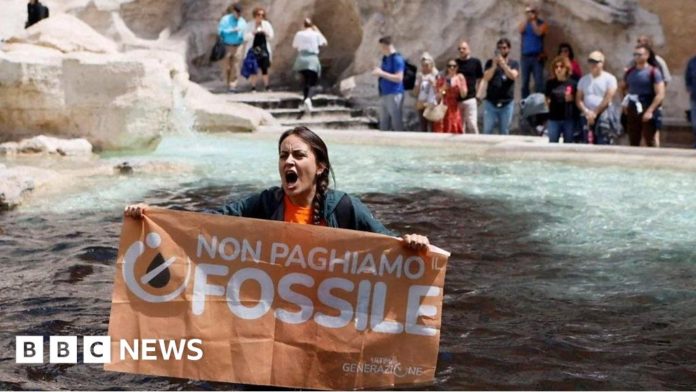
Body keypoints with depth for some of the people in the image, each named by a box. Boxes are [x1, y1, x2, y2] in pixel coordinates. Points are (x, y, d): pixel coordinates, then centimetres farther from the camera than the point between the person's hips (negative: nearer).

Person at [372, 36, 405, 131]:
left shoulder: (397, 59, -11)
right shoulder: (385, 58, 14)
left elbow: (398, 78, -18)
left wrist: (382, 73, -17)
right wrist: (378, 72, 4)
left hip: (394, 94, -9)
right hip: (384, 94, 9)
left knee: (396, 123, -5)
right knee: (383, 123, 11)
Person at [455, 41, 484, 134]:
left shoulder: (475, 62, 4)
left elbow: (480, 80, 9)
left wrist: (478, 95, 2)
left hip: (470, 99, -3)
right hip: (456, 99, 3)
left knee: (472, 125, -9)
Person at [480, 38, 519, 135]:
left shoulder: (514, 64, 8)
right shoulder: (490, 62, 8)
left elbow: (513, 76, -12)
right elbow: (486, 78, -5)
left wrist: (503, 64, -22)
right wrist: (494, 66, -19)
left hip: (507, 103, 0)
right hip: (490, 102, 0)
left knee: (505, 132, 3)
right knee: (487, 130, -1)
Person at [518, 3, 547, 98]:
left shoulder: (542, 23, 5)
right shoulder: (524, 23, 14)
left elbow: (538, 32, -14)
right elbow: (520, 30, -7)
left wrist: (533, 20, -8)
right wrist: (526, 18, -8)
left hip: (537, 56, -3)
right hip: (525, 57, 3)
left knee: (538, 81, -9)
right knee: (525, 82, 3)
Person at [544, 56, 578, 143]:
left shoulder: (573, 83, 0)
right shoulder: (550, 83, 6)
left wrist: (571, 99, -14)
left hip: (569, 118, -1)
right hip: (554, 118, 1)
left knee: (568, 143, 6)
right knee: (552, 142, 2)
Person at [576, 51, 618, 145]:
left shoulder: (609, 79, 0)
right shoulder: (583, 80, 14)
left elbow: (608, 99, -8)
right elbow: (578, 99, 8)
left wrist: (595, 113, -11)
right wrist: (587, 112, -9)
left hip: (603, 118, -4)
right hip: (587, 118, 4)